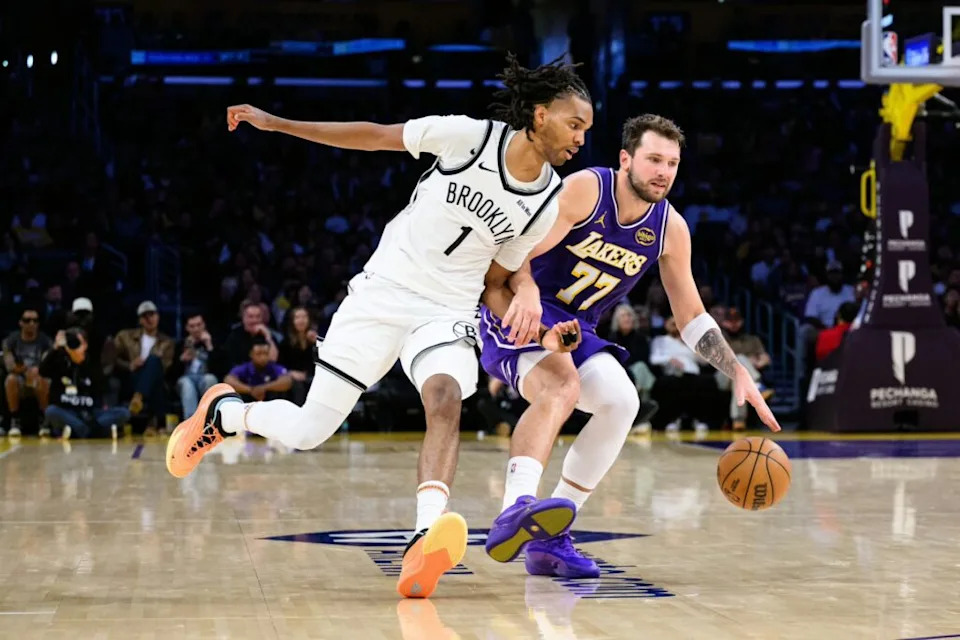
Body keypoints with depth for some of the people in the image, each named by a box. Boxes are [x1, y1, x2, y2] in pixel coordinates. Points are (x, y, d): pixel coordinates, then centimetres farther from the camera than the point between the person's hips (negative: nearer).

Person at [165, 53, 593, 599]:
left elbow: (493, 285, 9)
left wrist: (540, 334, -8)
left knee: (445, 399, -32)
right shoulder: (470, 136, -11)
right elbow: (376, 136, 0)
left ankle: (425, 544, -50)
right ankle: (224, 412, 33)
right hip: (382, 292, -2)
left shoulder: (546, 204, 1)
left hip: (448, 313, 2)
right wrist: (276, 123, 0)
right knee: (307, 431, 0)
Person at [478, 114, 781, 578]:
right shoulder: (584, 190, -16)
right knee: (562, 386, -34)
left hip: (575, 328, 6)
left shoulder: (670, 229, 1)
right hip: (520, 314, -6)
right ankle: (516, 509, -55)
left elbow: (691, 316, 9)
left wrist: (739, 374, 0)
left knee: (622, 400, -18)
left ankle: (548, 538, -12)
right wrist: (526, 291, -47)